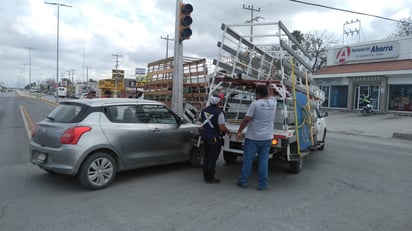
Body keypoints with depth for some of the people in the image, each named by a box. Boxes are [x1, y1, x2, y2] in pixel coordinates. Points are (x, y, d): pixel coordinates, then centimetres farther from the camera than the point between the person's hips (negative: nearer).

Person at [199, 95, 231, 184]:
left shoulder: (204, 110, 3)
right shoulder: (219, 112, -19)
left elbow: (200, 119, 20)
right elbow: (222, 127, -23)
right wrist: (228, 131, -4)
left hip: (205, 136, 7)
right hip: (214, 138, -7)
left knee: (206, 157, 18)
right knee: (212, 159, 3)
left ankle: (206, 176, 27)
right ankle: (210, 178, 10)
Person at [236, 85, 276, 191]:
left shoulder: (255, 103, -12)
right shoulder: (273, 102, 3)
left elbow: (246, 119, -14)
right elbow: (271, 95, 29)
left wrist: (239, 132, -6)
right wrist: (269, 87, 45)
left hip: (253, 138, -4)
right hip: (267, 138, 4)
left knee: (248, 159, 7)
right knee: (264, 160, 8)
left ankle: (243, 181, 18)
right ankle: (263, 184, 12)